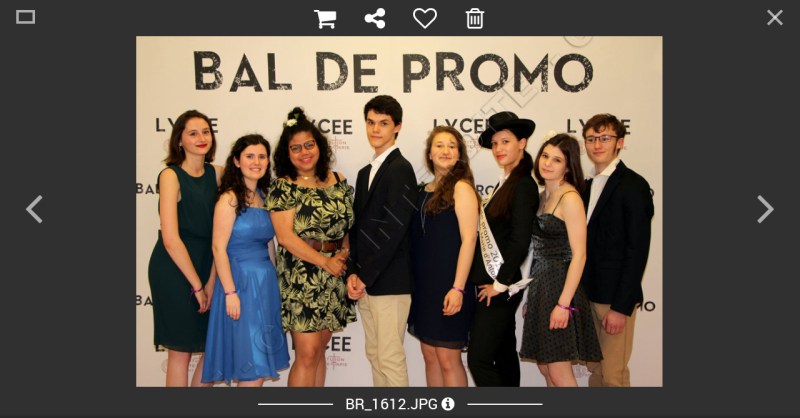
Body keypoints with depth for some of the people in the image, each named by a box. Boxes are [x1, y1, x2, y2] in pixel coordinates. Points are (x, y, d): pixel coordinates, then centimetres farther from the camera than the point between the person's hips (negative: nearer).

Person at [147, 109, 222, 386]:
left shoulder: (217, 173, 4)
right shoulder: (171, 176, -12)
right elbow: (170, 239, -17)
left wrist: (211, 280, -7)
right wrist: (197, 285, -12)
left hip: (206, 267, 6)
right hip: (174, 270, -6)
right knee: (181, 351, 6)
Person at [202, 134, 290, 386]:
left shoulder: (264, 196, 11)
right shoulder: (229, 198, -10)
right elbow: (218, 247, -14)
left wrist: (273, 279, 12)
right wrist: (230, 292, -17)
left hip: (267, 281, 7)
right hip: (241, 280, -7)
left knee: (261, 362, 11)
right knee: (253, 366, -3)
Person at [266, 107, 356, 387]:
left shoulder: (338, 182, 10)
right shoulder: (283, 188, -5)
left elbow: (349, 224, 14)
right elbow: (285, 236, -12)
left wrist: (345, 252, -5)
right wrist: (325, 262, -13)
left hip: (334, 274, 5)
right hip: (301, 276, -5)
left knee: (319, 350, 12)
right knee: (307, 353, -5)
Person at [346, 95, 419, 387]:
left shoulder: (400, 169, -10)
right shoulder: (365, 173, 17)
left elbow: (393, 229, -17)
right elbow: (359, 226, 15)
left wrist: (365, 276, -14)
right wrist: (354, 273, 2)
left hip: (390, 282, -8)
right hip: (365, 282, 9)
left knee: (390, 358, -5)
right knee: (374, 355, 15)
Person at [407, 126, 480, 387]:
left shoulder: (461, 187, -8)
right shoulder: (424, 192, 11)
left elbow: (469, 239, -14)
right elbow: (417, 241, 13)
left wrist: (458, 288, -19)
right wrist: (412, 282, 8)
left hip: (449, 285, -7)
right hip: (423, 284, 7)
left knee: (448, 358, -3)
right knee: (430, 355, 12)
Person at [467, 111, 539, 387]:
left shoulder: (523, 185, -13)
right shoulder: (505, 184, 15)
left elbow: (520, 241, -20)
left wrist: (500, 283, -14)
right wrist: (498, 283, 10)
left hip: (501, 288, -9)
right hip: (494, 284, 9)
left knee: (479, 358, -9)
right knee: (504, 355, 16)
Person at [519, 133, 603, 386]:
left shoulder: (570, 197, -13)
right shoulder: (544, 195, 12)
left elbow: (579, 254, -17)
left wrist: (564, 304, -21)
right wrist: (531, 296, 14)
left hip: (560, 285, -8)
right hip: (540, 285, 8)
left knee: (559, 374, -5)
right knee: (545, 367, 14)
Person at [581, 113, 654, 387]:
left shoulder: (633, 185, -10)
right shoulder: (589, 186, 14)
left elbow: (637, 250, -15)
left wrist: (621, 307, -18)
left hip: (614, 295, -7)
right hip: (588, 293, 7)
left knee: (613, 376, -3)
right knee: (595, 369, 15)